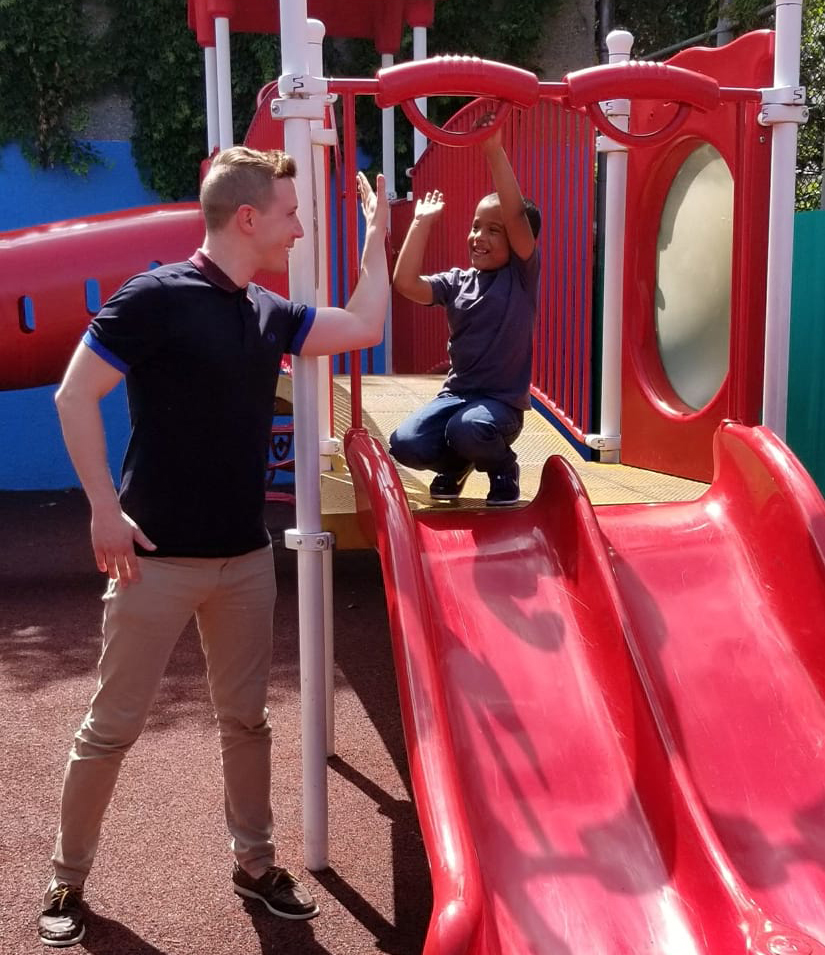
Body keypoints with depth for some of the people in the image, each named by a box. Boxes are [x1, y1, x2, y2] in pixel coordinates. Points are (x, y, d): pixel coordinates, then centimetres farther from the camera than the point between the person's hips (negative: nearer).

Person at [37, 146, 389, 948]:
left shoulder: (267, 313, 7)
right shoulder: (157, 297, -13)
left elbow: (363, 327, 14)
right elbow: (74, 397, -13)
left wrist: (376, 236, 14)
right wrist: (106, 510, -16)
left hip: (246, 556, 7)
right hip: (159, 557, -6)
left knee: (246, 718, 15)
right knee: (112, 726, 5)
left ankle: (254, 862, 30)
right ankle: (66, 880, 22)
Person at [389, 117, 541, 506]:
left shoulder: (521, 274, -4)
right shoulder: (456, 282, 7)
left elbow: (516, 213, -19)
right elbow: (405, 283, -9)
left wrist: (494, 151, -27)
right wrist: (422, 222, -7)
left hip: (502, 400, -4)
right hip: (456, 392, 4)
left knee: (467, 430, -36)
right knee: (405, 443, -18)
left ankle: (502, 467, 1)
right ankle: (455, 464, 16)